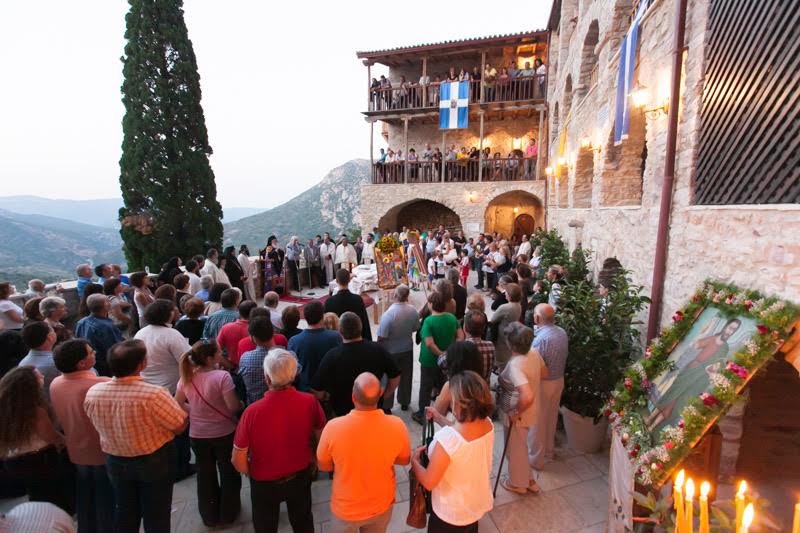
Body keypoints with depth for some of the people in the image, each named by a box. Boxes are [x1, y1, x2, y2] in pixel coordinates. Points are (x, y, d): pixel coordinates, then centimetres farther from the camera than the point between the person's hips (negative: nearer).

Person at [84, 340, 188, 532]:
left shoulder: (92, 393, -17)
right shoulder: (154, 394, -35)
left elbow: (101, 427, 2)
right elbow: (180, 426, -22)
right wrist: (179, 401, -4)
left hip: (115, 461, 5)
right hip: (155, 461, -4)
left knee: (125, 512, 26)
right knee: (156, 514, 17)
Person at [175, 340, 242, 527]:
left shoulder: (186, 377, -9)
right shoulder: (222, 376, -26)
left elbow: (178, 404, 3)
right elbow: (233, 407, -24)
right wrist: (243, 403, -4)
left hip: (197, 435, 4)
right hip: (224, 433, -4)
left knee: (205, 475, 24)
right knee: (229, 473, 20)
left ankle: (209, 515, 42)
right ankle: (228, 513, 37)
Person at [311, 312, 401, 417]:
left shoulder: (331, 356, -24)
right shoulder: (378, 350, -16)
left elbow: (318, 392, -16)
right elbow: (395, 376, -5)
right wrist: (383, 397, 9)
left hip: (342, 412, -2)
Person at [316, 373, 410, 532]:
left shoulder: (333, 427, -31)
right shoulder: (397, 426, -27)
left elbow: (323, 465, -11)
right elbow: (404, 460, -7)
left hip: (346, 508, -1)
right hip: (382, 506, 1)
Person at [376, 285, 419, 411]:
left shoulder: (388, 314, -29)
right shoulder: (413, 310, -15)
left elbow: (382, 337, -23)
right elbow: (416, 328, 1)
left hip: (390, 351, -4)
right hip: (407, 349, 4)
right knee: (406, 376, 21)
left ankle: (386, 406, 27)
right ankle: (404, 402, 38)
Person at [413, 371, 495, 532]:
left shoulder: (447, 437, -39)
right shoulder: (488, 424, -17)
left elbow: (429, 482, -27)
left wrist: (414, 460, -10)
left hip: (452, 514, -5)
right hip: (479, 503, 5)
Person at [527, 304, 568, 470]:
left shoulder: (541, 338, -29)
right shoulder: (562, 332, -6)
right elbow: (564, 356, 6)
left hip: (543, 383, -7)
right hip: (559, 380, 7)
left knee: (537, 422, 10)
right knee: (551, 418, 24)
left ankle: (536, 459, 25)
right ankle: (548, 451, 42)